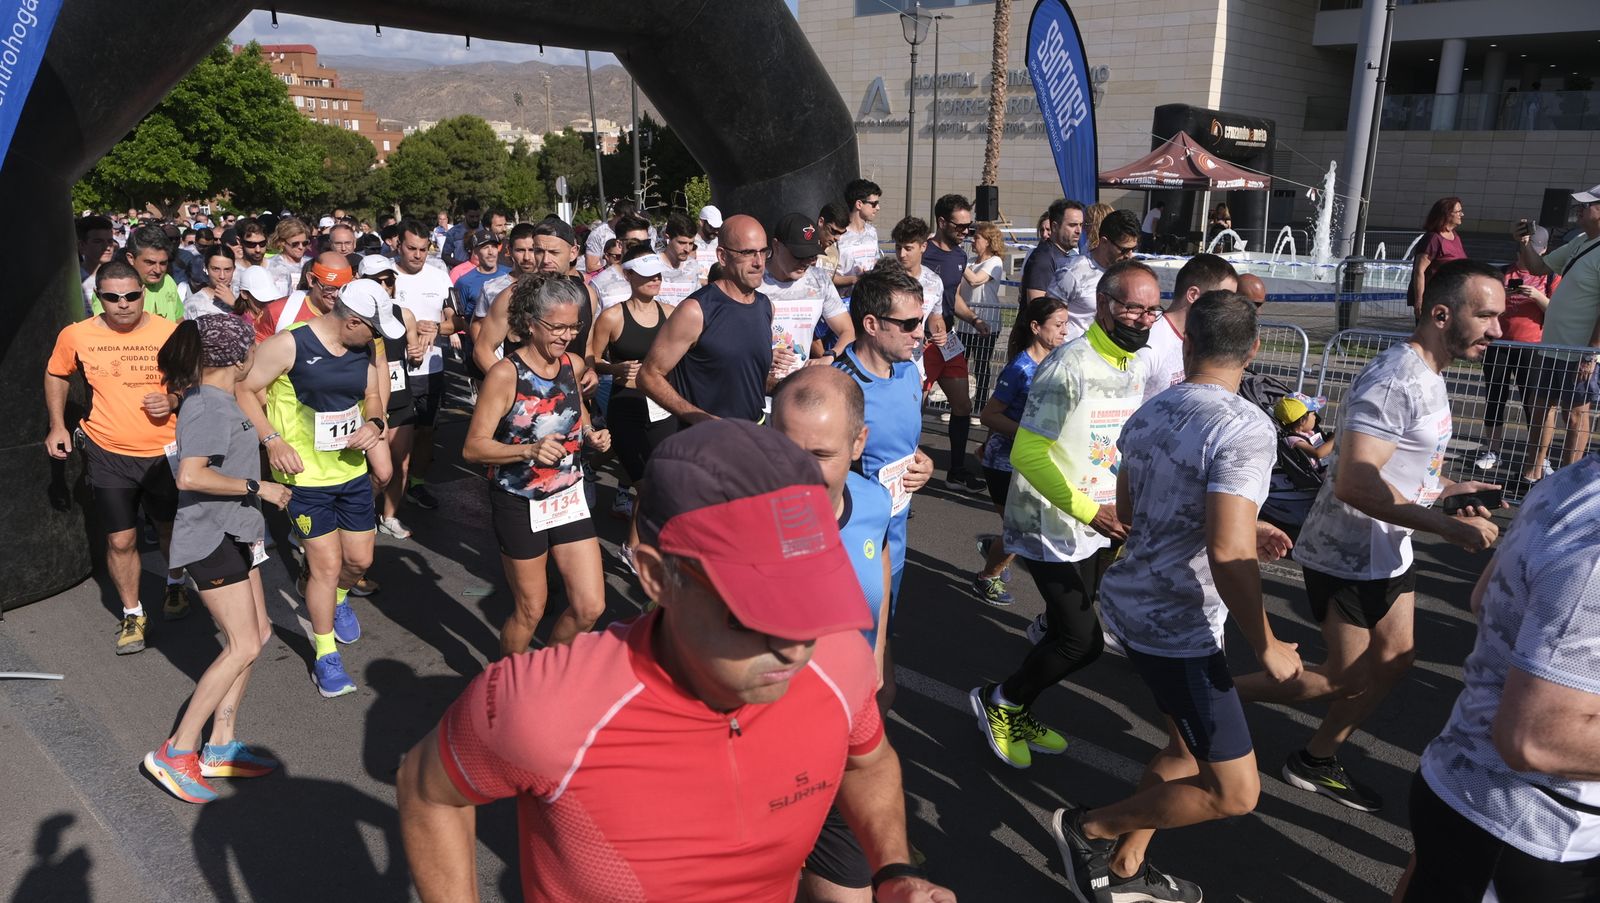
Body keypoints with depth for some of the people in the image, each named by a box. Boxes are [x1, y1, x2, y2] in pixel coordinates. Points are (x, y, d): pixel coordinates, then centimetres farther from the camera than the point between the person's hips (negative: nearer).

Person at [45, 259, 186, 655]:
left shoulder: (170, 332, -11)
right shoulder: (76, 335, -6)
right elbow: (55, 374, 14)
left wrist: (174, 400, -18)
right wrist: (57, 425, 6)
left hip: (165, 451, 0)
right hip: (109, 455, 0)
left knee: (171, 526, 18)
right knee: (121, 540, 3)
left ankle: (176, 584, 46)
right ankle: (133, 614, 24)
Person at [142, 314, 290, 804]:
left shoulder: (219, 399, 11)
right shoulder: (209, 406, -20)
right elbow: (191, 475, -30)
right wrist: (257, 487, -23)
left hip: (232, 534, 10)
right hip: (211, 539, -10)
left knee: (257, 633, 11)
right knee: (243, 647, -9)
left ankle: (220, 747, 16)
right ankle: (176, 753, 0)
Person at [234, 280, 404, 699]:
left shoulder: (365, 350, 0)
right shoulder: (289, 345, -18)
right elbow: (245, 390, -11)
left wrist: (374, 422, -10)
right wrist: (272, 440, -22)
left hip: (352, 470, 6)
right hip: (304, 475, -6)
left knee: (360, 558, 13)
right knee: (327, 563, -2)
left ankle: (337, 600, 49)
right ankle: (326, 656, 16)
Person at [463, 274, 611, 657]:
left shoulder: (573, 364, 0)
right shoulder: (505, 374, -18)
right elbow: (473, 447, -19)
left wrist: (590, 434, -1)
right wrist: (529, 450, -33)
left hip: (569, 496, 5)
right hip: (521, 505, -5)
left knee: (590, 607, 4)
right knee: (530, 610, 9)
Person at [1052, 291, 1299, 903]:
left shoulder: (1148, 414, 3)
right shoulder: (1244, 428, -21)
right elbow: (1227, 557, -28)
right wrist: (1266, 646, -13)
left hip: (1133, 602, 9)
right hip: (1177, 627, -9)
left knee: (1187, 746, 24)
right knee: (1233, 792, 3)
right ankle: (1089, 829, 13)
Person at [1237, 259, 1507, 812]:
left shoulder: (1427, 376, 8)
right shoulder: (1394, 381, -26)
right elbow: (1354, 484, -34)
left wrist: (1446, 489, 5)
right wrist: (1448, 528, -30)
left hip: (1388, 551, 10)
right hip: (1347, 555, -10)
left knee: (1395, 658, 16)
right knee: (1348, 680, 2)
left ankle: (1318, 762, 30)